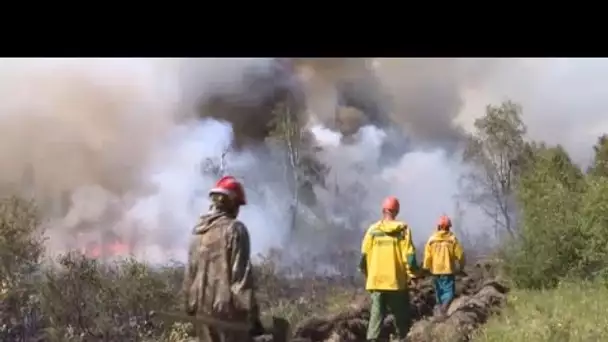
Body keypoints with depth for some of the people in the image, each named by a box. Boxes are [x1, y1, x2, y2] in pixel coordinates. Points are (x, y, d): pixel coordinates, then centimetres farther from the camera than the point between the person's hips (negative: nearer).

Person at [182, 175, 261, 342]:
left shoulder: (198, 231, 11)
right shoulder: (234, 229, -9)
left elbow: (190, 272, 14)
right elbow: (241, 272, -14)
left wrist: (191, 306, 21)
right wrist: (251, 312, -12)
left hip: (203, 307, 7)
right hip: (228, 306, -7)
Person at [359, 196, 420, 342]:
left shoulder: (373, 229, 0)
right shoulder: (403, 229, -3)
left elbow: (364, 256, 1)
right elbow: (409, 257, -7)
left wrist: (366, 273, 16)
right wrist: (415, 273, 5)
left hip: (376, 280, 1)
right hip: (397, 280, -1)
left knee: (376, 313, 4)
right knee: (401, 315, 13)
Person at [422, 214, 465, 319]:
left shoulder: (432, 239, 0)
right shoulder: (452, 239, -6)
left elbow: (427, 256, -2)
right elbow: (460, 255, -6)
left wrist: (426, 268, 7)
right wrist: (461, 267, 9)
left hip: (435, 271, 3)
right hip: (449, 271, -3)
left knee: (439, 292, 16)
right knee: (449, 292, -2)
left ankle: (441, 310, 19)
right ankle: (443, 309, -24)